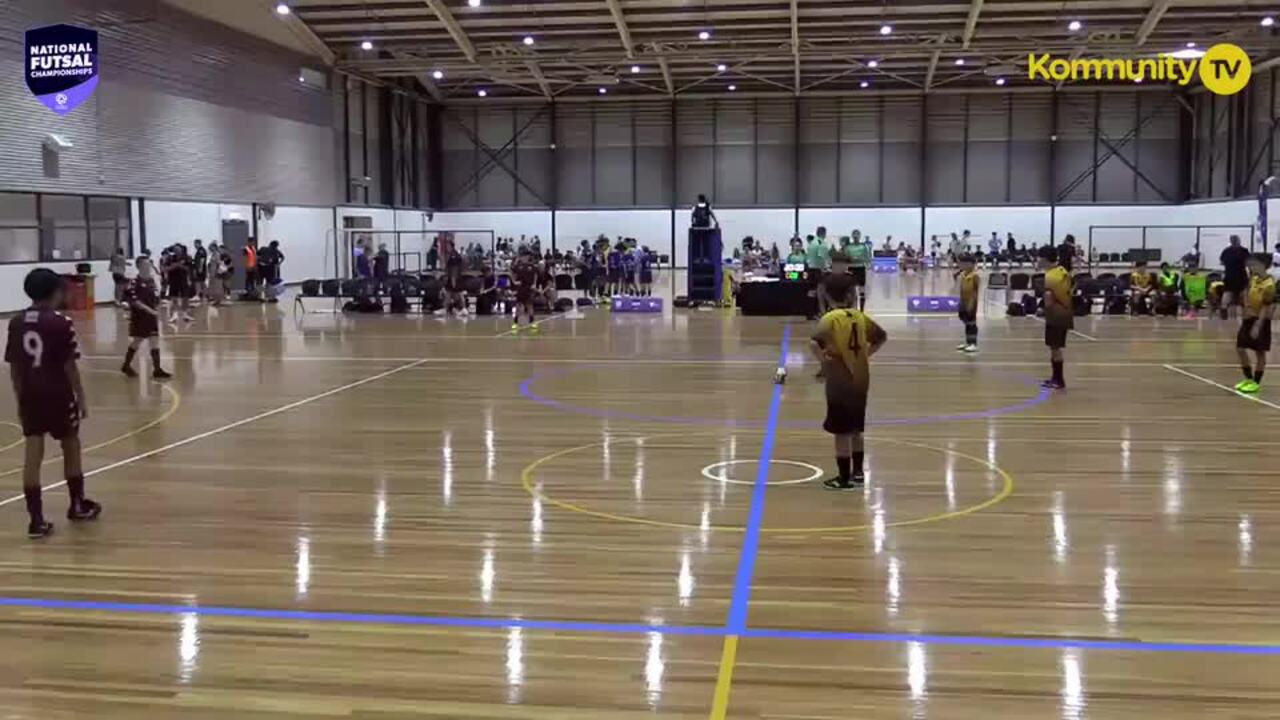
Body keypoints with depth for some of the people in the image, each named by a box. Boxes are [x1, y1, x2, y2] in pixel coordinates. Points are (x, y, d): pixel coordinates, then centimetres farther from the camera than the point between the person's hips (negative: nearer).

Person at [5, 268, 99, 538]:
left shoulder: (16, 323, 3)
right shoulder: (61, 323, -12)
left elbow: (14, 367, 6)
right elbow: (69, 366, -12)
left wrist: (20, 398, 15)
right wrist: (81, 397, -3)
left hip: (30, 395, 4)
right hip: (58, 394, -4)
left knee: (33, 453, 3)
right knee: (71, 446, 16)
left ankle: (36, 519, 0)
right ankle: (78, 505, 30)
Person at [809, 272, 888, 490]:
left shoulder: (830, 319, -14)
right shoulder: (860, 317, 3)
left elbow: (814, 343, -30)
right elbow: (881, 337, 15)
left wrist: (823, 361, -15)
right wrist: (865, 355, 13)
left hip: (839, 382, -6)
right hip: (860, 381, 6)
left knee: (842, 432, 3)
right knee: (856, 430, 18)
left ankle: (845, 478, 9)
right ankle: (858, 472, 27)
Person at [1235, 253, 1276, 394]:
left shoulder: (1269, 284, -20)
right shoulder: (1253, 278, 3)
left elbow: (1266, 308, -21)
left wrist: (1257, 326, -22)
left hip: (1261, 320, -8)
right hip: (1249, 318, 8)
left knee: (1259, 352, 3)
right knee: (1240, 348, 9)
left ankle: (1256, 383, 13)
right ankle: (1248, 378, 23)